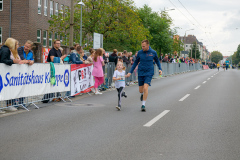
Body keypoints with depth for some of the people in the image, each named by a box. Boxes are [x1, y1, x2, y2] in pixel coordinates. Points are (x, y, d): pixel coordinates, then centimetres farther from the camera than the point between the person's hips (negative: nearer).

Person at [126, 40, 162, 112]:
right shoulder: (140, 52, -1)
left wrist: (160, 69, 2)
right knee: (141, 90, 7)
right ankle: (143, 94, 46)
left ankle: (143, 105, -8)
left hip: (149, 73, -2)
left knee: (145, 88, -19)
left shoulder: (153, 52, -3)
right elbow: (136, 62, 10)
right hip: (141, 73, 2)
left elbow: (157, 61, 15)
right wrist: (130, 72, 7)